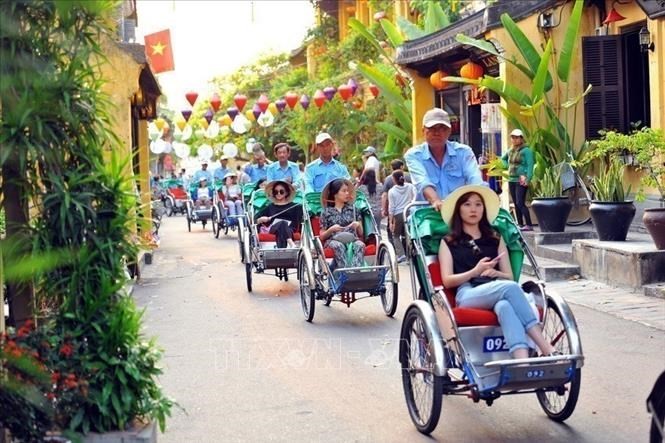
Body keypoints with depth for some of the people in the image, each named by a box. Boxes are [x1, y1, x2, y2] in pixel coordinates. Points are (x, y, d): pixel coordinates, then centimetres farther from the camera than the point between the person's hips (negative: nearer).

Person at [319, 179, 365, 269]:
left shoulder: (353, 209, 15)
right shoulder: (327, 212, 8)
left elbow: (361, 233, 17)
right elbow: (322, 237, 8)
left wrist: (358, 225, -5)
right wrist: (331, 229, -11)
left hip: (352, 240, 2)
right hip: (333, 240, -2)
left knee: (360, 245, -34)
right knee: (338, 245, -38)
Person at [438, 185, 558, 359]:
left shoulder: (496, 240, 27)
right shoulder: (448, 243, 18)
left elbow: (509, 277, 20)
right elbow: (447, 281, 6)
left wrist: (495, 273, -5)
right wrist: (475, 271, -11)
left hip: (497, 290, 3)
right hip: (467, 295, -3)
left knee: (504, 306, -39)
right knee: (510, 287, -35)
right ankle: (548, 351, -45)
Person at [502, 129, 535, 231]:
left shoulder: (526, 150, -7)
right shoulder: (510, 151, 14)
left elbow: (530, 165, -13)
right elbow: (503, 159, 34)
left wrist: (527, 179, -21)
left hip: (521, 180, -7)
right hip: (511, 180, 7)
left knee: (520, 203, -15)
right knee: (516, 204, 8)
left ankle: (529, 225, -14)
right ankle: (520, 224, 12)